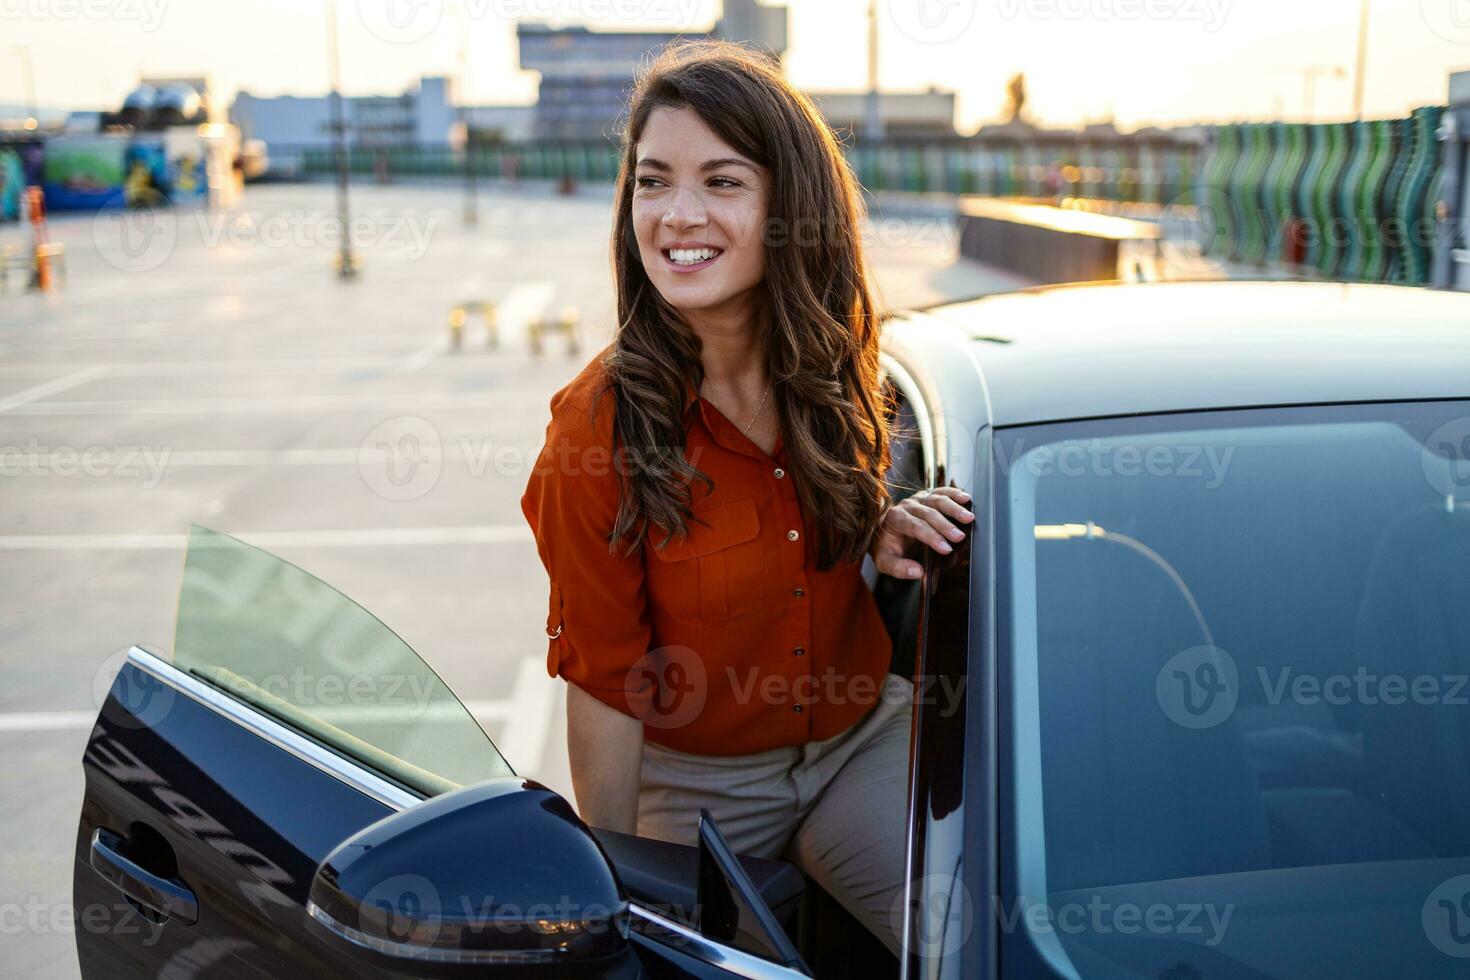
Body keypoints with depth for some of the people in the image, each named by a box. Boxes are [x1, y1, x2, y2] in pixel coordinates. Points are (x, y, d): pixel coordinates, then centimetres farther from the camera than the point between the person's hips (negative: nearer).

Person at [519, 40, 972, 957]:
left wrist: (880, 530, -11)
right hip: (699, 783, -3)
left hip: (868, 739, 3)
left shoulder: (837, 367, -8)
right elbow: (604, 682, -14)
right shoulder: (599, 427, -21)